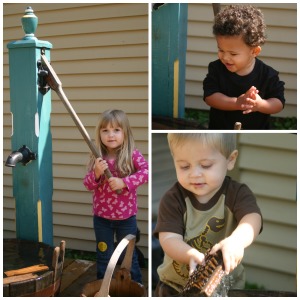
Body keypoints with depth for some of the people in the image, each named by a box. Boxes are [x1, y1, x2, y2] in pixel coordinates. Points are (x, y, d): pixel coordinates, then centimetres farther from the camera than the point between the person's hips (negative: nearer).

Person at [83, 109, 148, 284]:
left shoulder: (132, 155, -11)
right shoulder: (97, 158, -5)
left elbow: (146, 171, -25)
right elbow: (88, 185, -5)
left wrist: (124, 182, -33)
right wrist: (96, 173, -25)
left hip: (126, 217, -2)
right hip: (102, 217, 2)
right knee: (104, 256, 17)